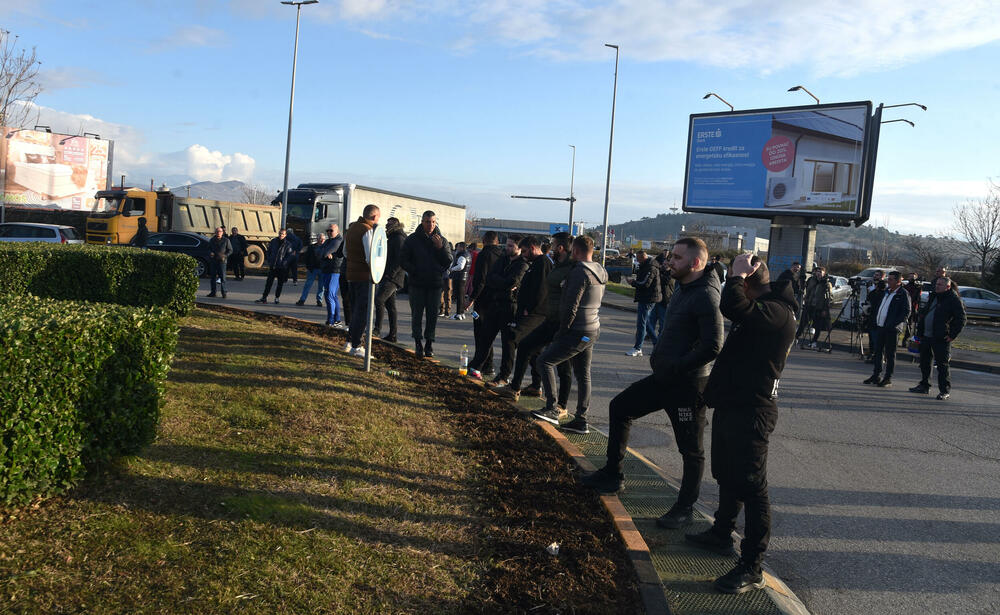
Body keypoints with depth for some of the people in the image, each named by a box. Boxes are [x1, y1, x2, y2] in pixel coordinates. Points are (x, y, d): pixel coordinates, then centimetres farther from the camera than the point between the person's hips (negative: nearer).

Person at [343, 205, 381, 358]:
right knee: (362, 311, -2)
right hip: (364, 276, -8)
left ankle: (349, 341, 24)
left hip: (351, 274, 8)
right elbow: (370, 257, -21)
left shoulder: (351, 227, 12)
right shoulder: (368, 230, -15)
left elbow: (345, 252, 22)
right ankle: (356, 346, 0)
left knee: (355, 309, 18)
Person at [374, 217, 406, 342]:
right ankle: (393, 335, 9)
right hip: (387, 277, 10)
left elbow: (400, 259, -19)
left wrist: (391, 273, -23)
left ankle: (377, 329, -17)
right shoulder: (391, 238, 24)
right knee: (390, 306, 8)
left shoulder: (399, 238, -8)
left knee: (379, 300, -19)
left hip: (393, 278, -10)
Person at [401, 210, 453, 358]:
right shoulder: (412, 239, 2)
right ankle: (418, 343, 7)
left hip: (435, 284, 1)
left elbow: (448, 262, 2)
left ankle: (429, 343, 11)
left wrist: (440, 247, -12)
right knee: (417, 315, 0)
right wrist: (414, 272, -8)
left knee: (432, 315, 3)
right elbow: (403, 259, 3)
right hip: (417, 284, -1)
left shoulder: (442, 240, 7)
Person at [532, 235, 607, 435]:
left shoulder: (580, 272, -17)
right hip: (593, 331, 10)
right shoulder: (601, 273, 12)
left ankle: (552, 409, -8)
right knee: (583, 375, 12)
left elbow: (571, 306, -19)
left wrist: (562, 330, -10)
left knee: (545, 360, -4)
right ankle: (581, 420, 15)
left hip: (578, 332, -9)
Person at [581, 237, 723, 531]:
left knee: (690, 449, 4)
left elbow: (712, 347, -27)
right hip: (664, 378, 11)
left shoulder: (706, 296, -20)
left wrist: (675, 367, -20)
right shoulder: (682, 289, 11)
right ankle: (612, 475, 27)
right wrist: (659, 357, 10)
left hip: (687, 385, -10)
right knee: (619, 407, 16)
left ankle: (685, 508, 19)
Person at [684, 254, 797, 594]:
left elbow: (733, 307, -38)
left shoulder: (778, 312, -21)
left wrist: (738, 273, -21)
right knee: (726, 475, 24)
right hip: (731, 406, 11)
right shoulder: (765, 308, 13)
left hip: (750, 412, -11)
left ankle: (751, 568, 2)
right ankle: (721, 534, 42)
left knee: (751, 487, -5)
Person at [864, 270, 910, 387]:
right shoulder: (885, 292, 14)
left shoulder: (903, 294, -7)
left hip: (892, 329, -7)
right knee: (878, 351, 11)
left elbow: (906, 312, -12)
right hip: (879, 327, 7)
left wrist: (894, 324, -19)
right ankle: (875, 375, 20)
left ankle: (888, 379, 7)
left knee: (890, 354, 1)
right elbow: (876, 306, 23)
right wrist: (874, 320, 12)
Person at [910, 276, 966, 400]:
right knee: (924, 362, 14)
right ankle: (924, 385, 27)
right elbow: (923, 314, 23)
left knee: (943, 364, -3)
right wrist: (919, 330, 15)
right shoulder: (932, 297, 15)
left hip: (941, 339, -8)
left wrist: (953, 335, -14)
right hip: (926, 336, 8)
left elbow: (961, 319, -11)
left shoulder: (954, 300, -8)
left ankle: (945, 390, 4)